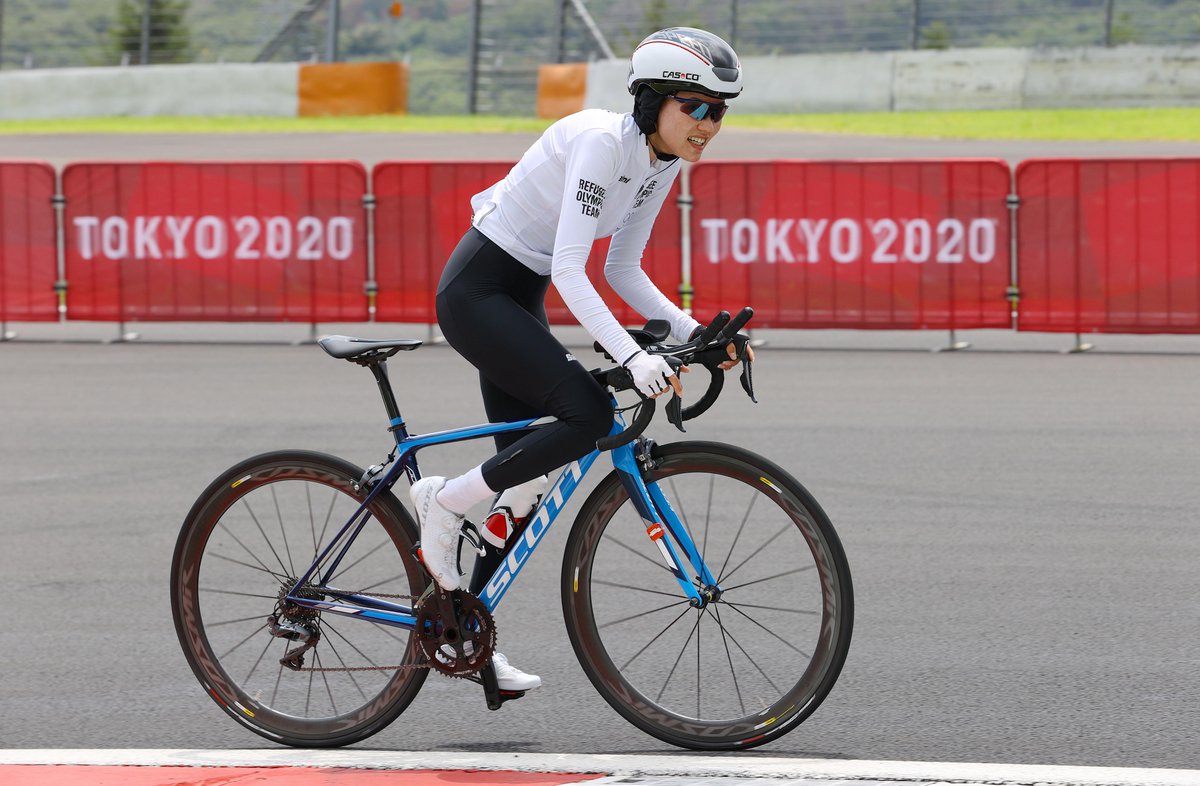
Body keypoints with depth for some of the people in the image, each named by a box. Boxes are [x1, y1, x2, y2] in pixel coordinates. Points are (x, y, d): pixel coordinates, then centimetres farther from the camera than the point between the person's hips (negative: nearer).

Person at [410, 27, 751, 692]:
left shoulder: (662, 163, 3)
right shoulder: (601, 141, -24)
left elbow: (623, 271, 12)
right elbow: (569, 268, -30)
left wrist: (691, 332, -2)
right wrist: (631, 356, -39)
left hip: (518, 298, 9)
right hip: (476, 292, -9)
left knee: (524, 484, 9)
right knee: (587, 415, -23)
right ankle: (444, 502, -8)